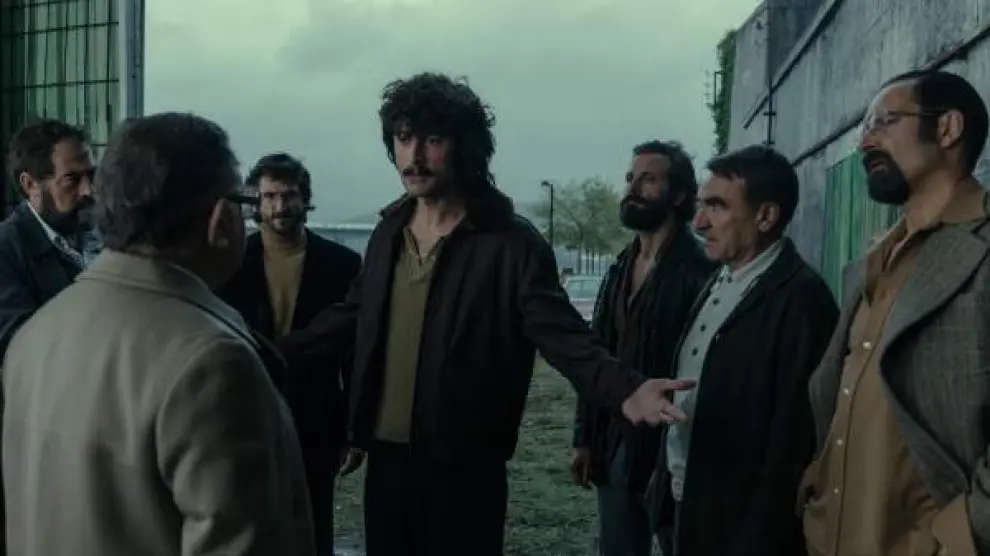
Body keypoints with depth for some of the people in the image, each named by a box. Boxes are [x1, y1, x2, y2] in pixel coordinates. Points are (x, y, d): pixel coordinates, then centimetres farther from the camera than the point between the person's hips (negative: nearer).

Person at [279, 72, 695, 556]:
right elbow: (351, 319, 17)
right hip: (385, 458, 6)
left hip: (463, 466, -5)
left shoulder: (511, 243, -11)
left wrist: (624, 390, -34)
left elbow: (562, 334, -17)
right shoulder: (388, 234, 7)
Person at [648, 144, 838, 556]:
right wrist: (666, 474, 12)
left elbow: (793, 438, -20)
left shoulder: (800, 298, -18)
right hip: (688, 504, 8)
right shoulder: (718, 283, 7)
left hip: (740, 521, -8)